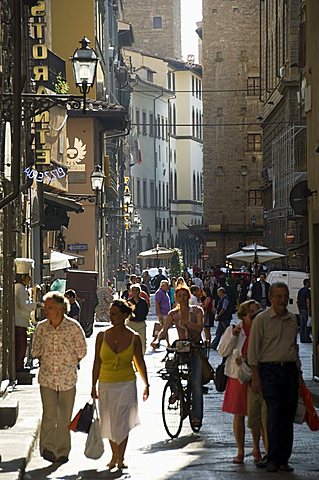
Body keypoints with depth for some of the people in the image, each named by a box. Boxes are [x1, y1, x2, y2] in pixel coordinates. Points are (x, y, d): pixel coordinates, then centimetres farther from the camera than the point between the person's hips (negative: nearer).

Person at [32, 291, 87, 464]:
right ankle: (48, 448, -8)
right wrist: (45, 363, 5)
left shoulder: (73, 327, -9)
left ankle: (63, 451, 18)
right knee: (49, 415, -12)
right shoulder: (41, 327, -1)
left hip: (68, 379, -1)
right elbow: (36, 351, 13)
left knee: (64, 417, 7)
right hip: (47, 378, 1)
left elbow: (81, 351, 2)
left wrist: (69, 364, 3)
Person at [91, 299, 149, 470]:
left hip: (127, 385, -2)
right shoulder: (102, 336, -1)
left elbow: (140, 362, 7)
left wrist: (146, 384, 9)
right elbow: (97, 362, 4)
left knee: (122, 422, -5)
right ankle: (114, 455, 28)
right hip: (106, 385, 2)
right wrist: (94, 386, 3)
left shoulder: (134, 338, -3)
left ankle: (120, 458, 6)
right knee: (109, 422, 10)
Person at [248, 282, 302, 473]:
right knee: (274, 414, -10)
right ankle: (273, 459, -5)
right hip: (270, 369, -5)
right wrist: (256, 377, -8)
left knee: (288, 416, 4)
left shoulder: (292, 319, 13)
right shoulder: (262, 319, -2)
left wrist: (299, 373, 17)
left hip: (290, 369, 5)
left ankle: (284, 459, 11)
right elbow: (253, 349, -3)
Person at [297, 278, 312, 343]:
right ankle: (307, 339, -5)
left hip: (301, 310, 8)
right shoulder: (308, 291, -13)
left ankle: (302, 339, 11)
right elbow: (308, 301, -19)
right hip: (306, 310, -8)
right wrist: (309, 311, -18)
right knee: (307, 325, -5)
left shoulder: (300, 291, 13)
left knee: (302, 325, 10)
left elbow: (297, 301, 16)